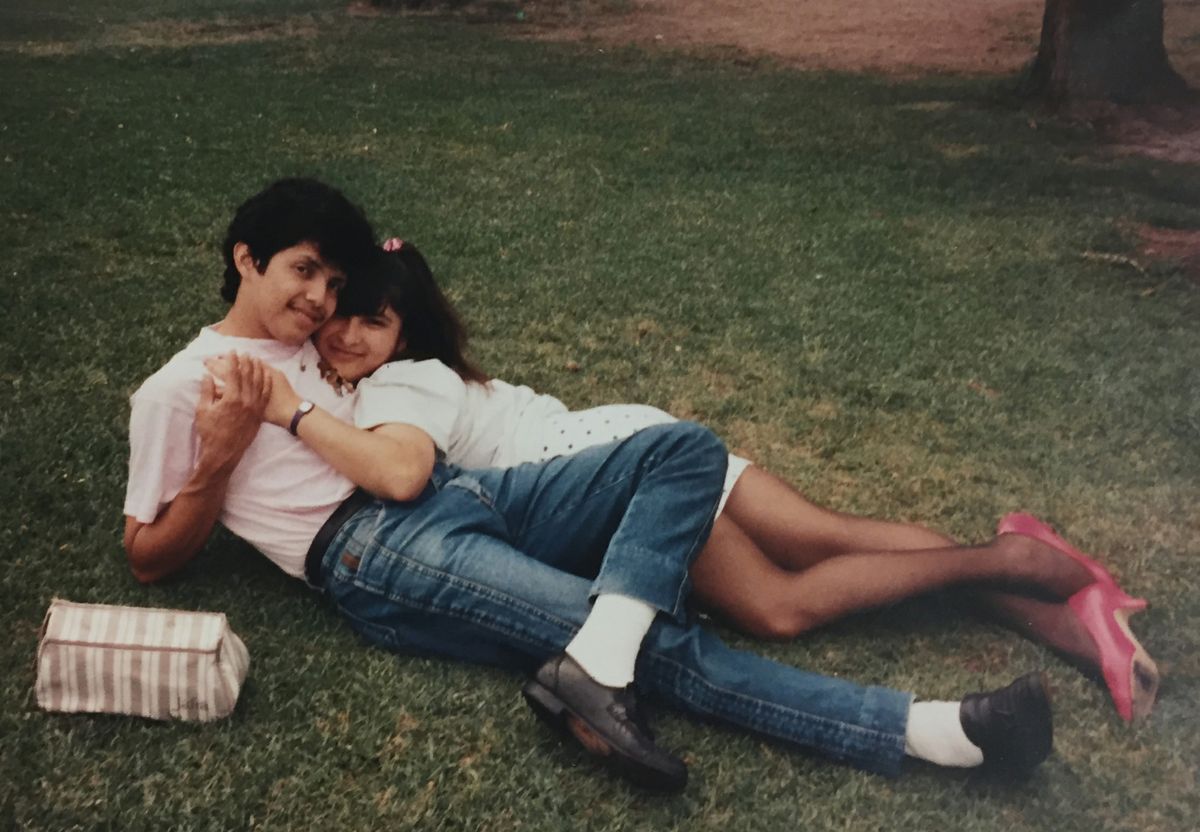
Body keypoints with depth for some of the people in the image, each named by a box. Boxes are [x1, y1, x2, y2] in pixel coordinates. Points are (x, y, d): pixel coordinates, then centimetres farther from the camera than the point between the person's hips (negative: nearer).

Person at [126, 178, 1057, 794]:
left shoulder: (312, 354, 28)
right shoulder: (176, 390, 10)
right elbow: (150, 556, 7)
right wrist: (221, 456, -8)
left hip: (465, 494, 7)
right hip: (376, 558, -7)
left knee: (685, 448, -15)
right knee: (667, 647, -22)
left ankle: (593, 668, -34)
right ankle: (934, 731, -25)